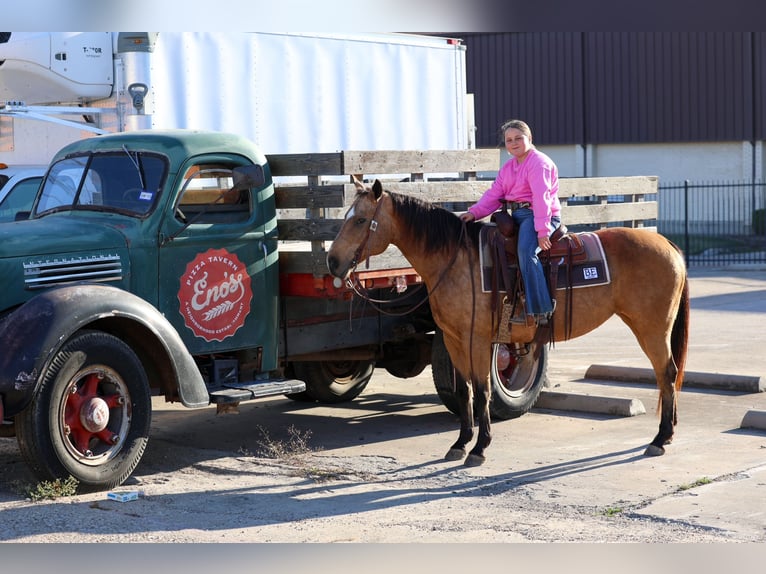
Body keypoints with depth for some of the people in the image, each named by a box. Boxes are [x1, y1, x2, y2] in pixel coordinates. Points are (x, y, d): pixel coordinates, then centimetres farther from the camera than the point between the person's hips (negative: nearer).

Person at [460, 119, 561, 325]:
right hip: (516, 215, 10)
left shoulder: (539, 162, -10)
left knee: (526, 251, -33)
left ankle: (539, 311, -36)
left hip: (537, 215, -10)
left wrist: (542, 231, -26)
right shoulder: (508, 167, 19)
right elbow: (494, 194, 12)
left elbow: (541, 197, -19)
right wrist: (474, 212, -6)